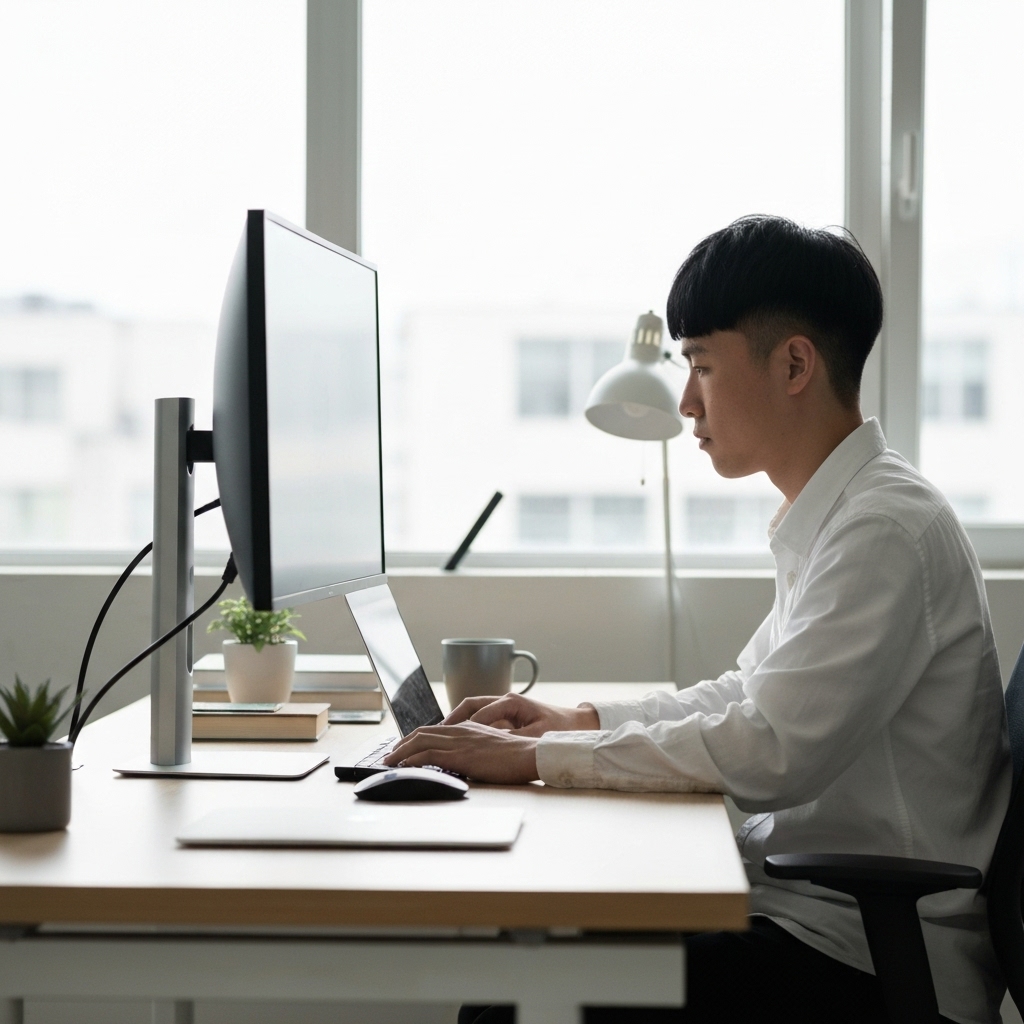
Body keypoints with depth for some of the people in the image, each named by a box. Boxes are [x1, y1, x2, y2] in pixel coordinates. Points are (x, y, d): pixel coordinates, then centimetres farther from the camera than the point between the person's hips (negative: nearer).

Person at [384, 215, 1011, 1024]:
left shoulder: (888, 529, -18)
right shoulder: (831, 519, 14)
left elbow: (769, 752, -25)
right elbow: (748, 693, 24)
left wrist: (534, 759, -20)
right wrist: (571, 721, 12)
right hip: (817, 913, 9)